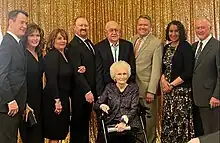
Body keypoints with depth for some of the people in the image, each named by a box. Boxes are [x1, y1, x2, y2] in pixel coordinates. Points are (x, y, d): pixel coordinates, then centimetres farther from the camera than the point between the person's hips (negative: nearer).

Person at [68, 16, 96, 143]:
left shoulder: (90, 44, 12)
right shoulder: (73, 46, -14)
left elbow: (92, 68, 9)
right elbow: (77, 72, -21)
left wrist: (92, 90, -3)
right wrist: (87, 91, -24)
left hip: (90, 91, 8)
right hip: (80, 92, -8)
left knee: (85, 121, 16)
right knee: (78, 123, 4)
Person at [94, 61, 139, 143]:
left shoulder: (133, 88, 9)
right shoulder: (109, 88, 13)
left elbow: (134, 109, 0)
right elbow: (96, 105, 10)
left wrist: (124, 122, -17)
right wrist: (102, 106, -13)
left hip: (129, 123, 0)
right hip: (111, 123, 1)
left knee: (125, 136, -31)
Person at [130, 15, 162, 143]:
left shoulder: (156, 43, -6)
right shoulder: (132, 40, 12)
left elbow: (156, 69, -11)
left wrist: (151, 91, -17)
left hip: (147, 89, -5)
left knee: (149, 122, 6)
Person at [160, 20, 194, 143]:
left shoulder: (186, 47, -7)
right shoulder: (167, 47, 12)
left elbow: (188, 72, -13)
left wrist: (172, 84, -12)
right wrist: (163, 80, -5)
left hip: (182, 89, -6)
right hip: (168, 89, 6)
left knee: (181, 120, -3)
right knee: (168, 119, 7)